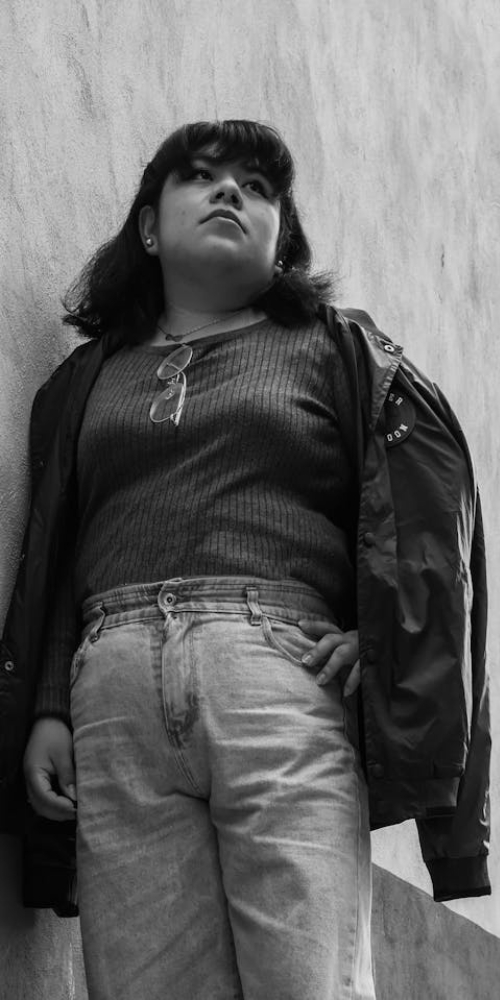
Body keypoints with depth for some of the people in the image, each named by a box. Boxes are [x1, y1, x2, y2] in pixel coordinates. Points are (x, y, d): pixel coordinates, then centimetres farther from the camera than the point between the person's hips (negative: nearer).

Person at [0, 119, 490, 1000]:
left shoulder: (333, 348, 19)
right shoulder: (86, 379, 26)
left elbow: (427, 506, 9)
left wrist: (379, 637, -6)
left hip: (281, 676, -2)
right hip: (115, 695, 2)